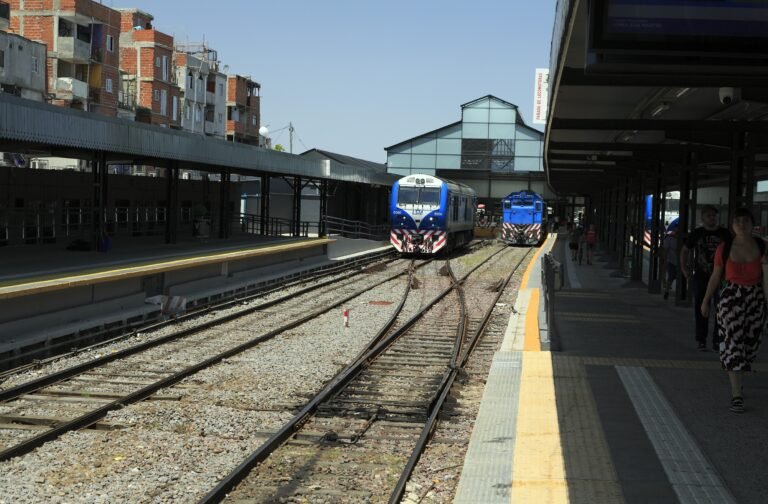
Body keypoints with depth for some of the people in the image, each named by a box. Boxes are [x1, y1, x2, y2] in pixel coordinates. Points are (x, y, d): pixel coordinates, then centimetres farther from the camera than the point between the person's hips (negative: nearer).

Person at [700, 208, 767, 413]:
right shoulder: (724, 249, -6)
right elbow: (715, 277, 7)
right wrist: (705, 301, 13)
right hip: (731, 298, -2)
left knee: (750, 343, 14)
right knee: (732, 342, -11)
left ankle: (736, 375, 44)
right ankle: (737, 395, -10)